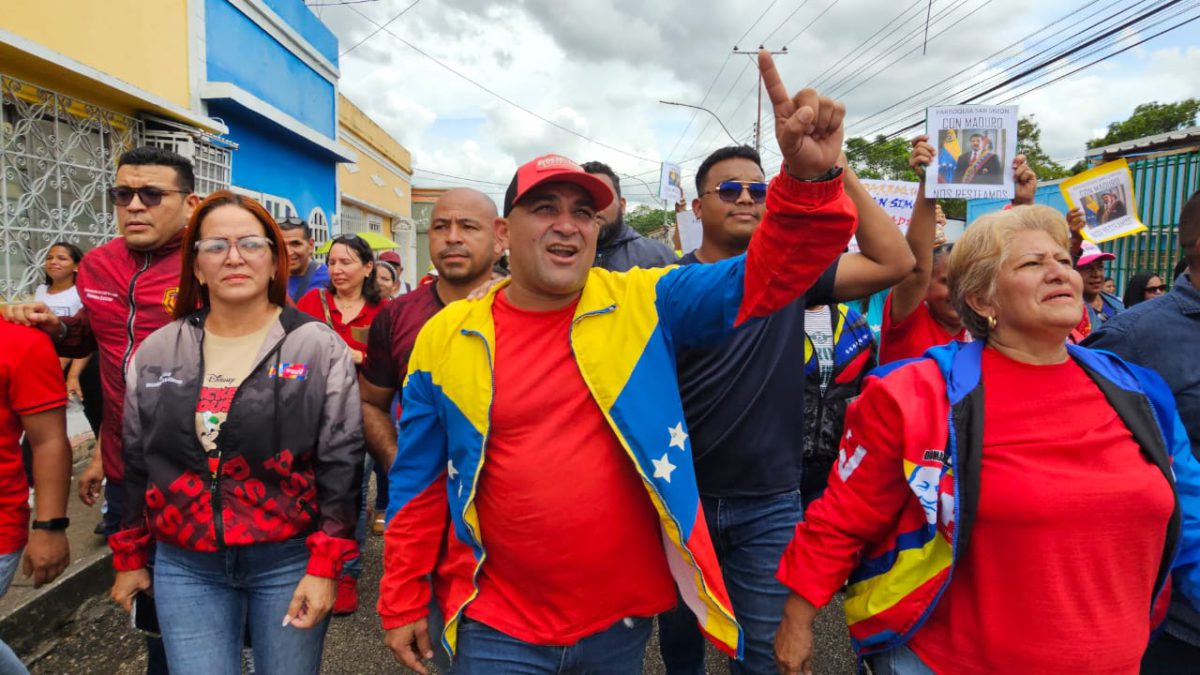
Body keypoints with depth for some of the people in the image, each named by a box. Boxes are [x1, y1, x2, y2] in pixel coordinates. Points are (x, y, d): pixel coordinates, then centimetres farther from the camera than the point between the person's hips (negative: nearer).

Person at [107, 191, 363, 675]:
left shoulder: (319, 347, -7)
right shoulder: (157, 351, 5)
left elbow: (341, 464, -8)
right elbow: (137, 462, 14)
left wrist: (325, 566, -11)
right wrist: (129, 558, 16)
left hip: (289, 562, -2)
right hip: (184, 567, 3)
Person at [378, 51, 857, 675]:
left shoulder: (645, 305, -6)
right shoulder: (446, 337, -4)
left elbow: (768, 273, -13)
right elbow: (418, 481, 2)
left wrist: (809, 178, -31)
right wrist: (404, 603, 6)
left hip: (623, 620, 2)